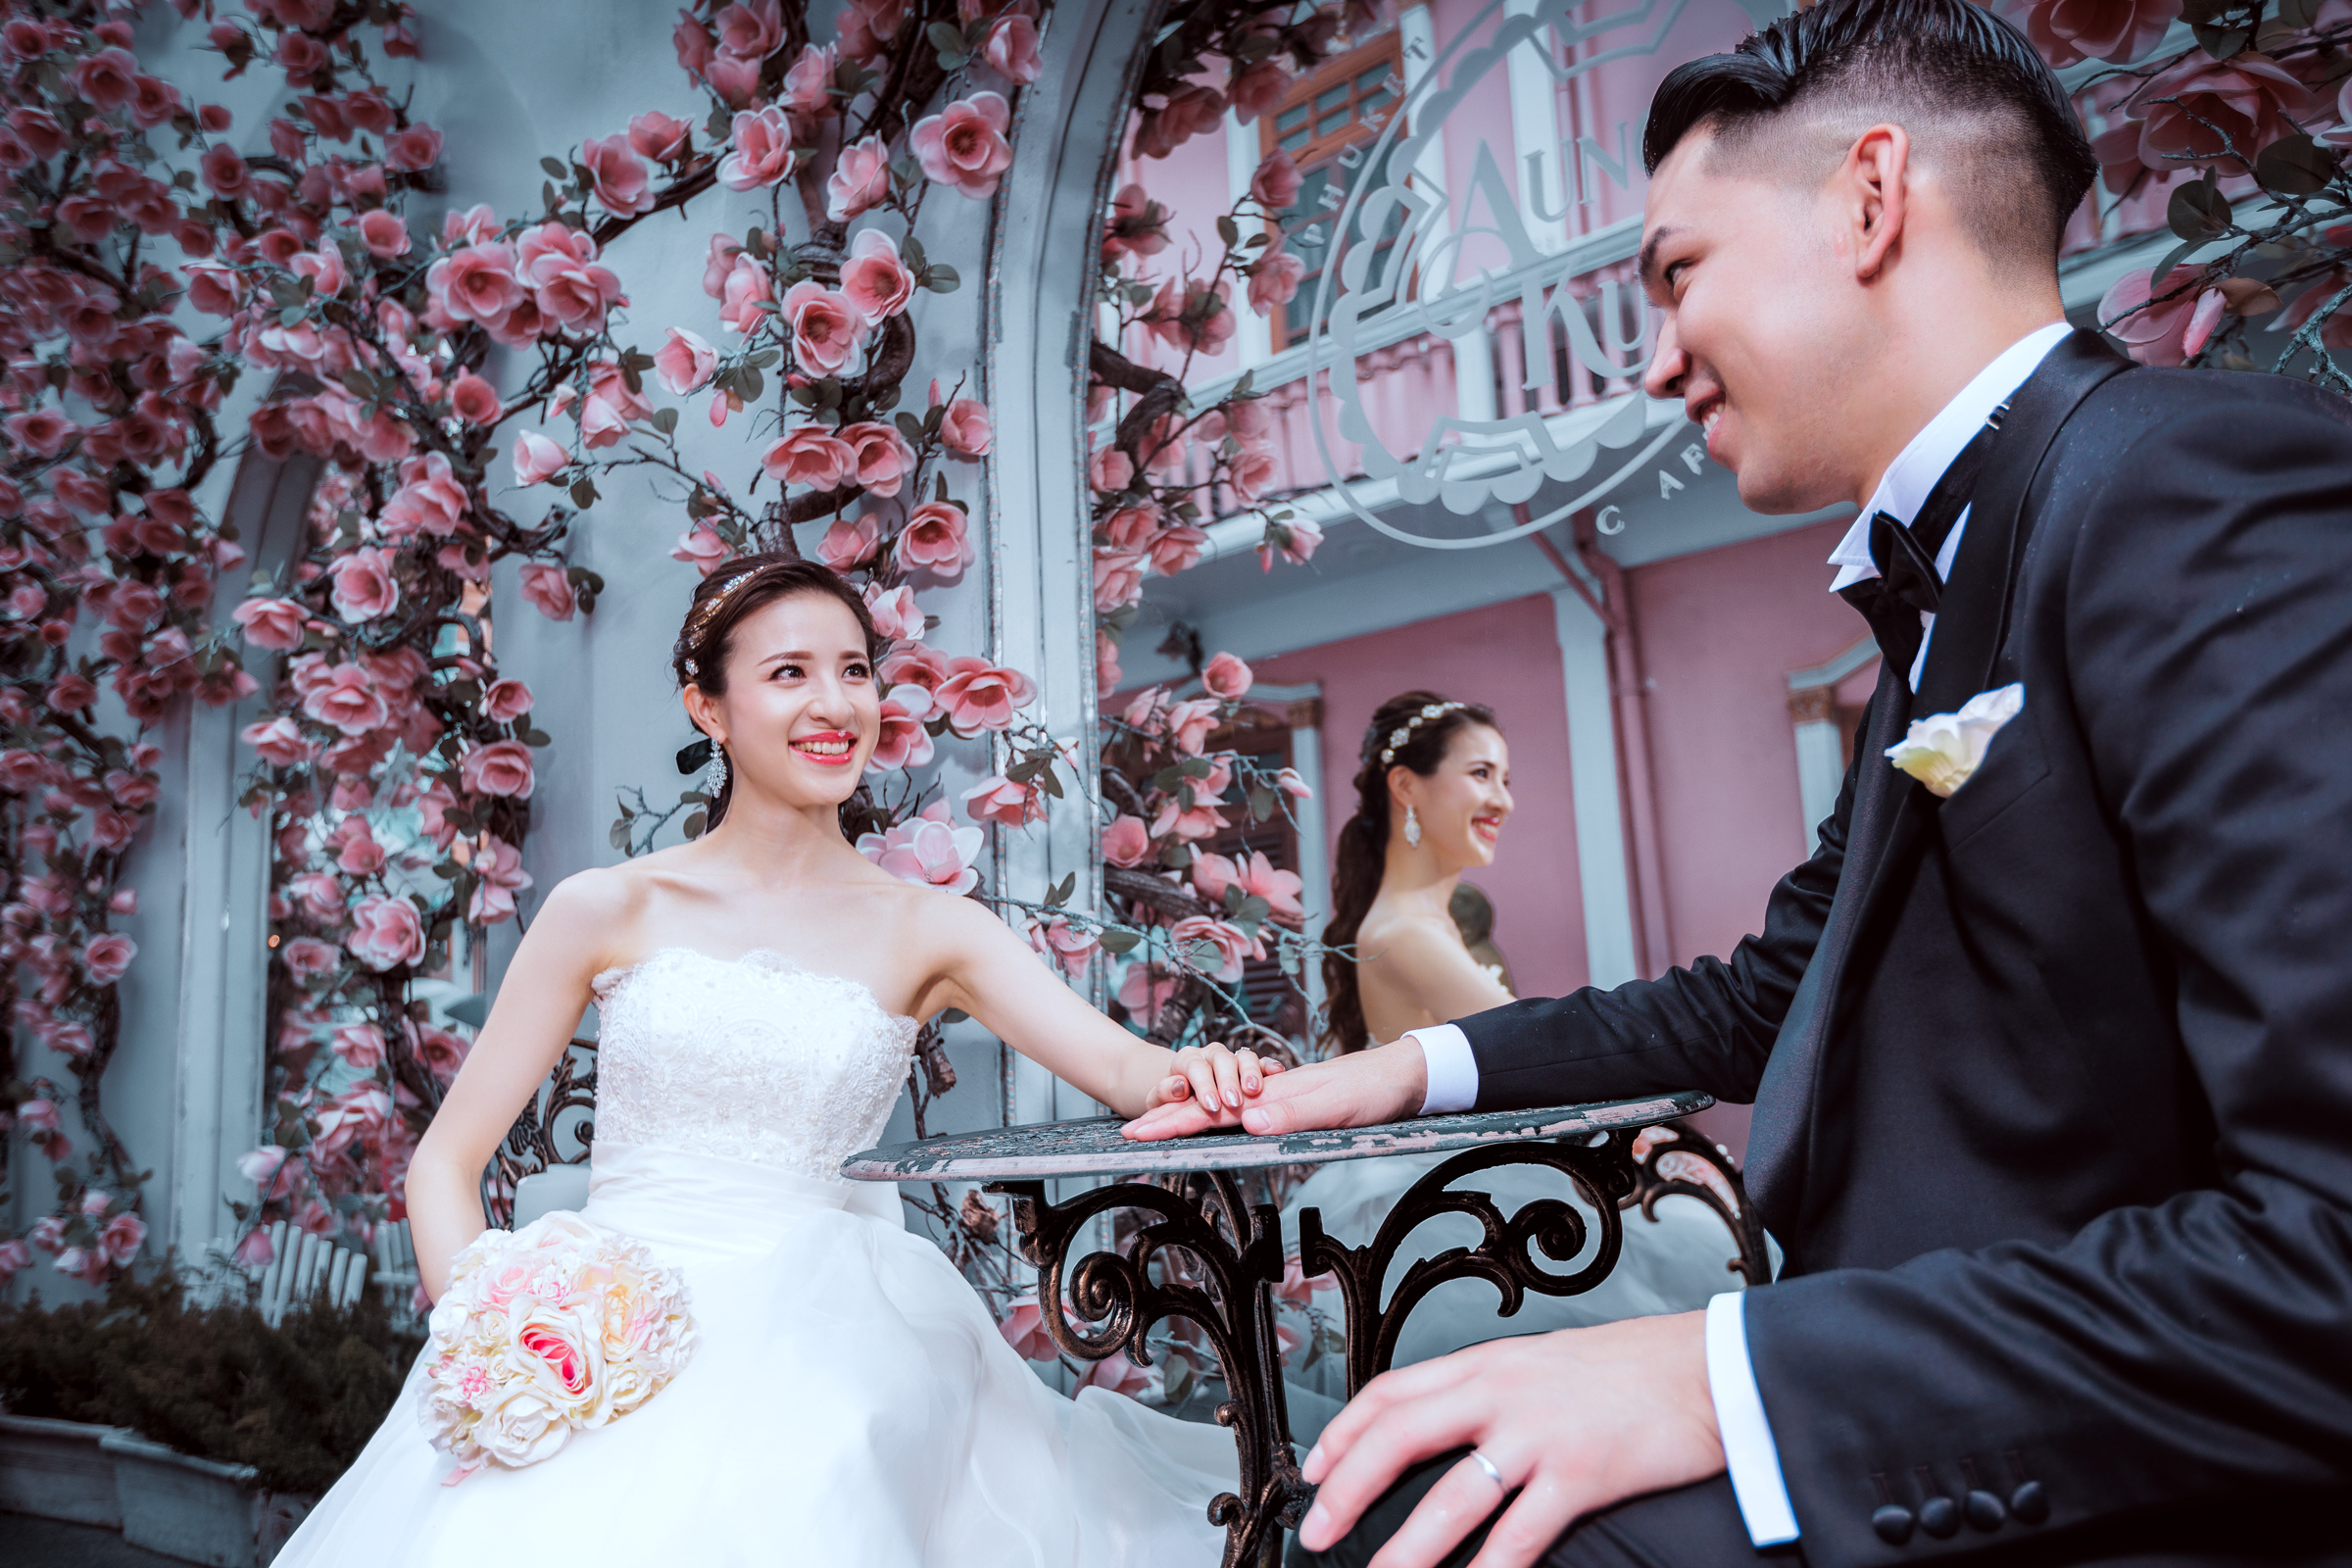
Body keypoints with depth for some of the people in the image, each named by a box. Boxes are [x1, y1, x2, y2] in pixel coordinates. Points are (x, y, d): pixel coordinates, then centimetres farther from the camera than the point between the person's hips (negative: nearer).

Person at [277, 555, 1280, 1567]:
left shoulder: (926, 931, 7)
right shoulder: (612, 910, 5)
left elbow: (1124, 1066, -5)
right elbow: (445, 1163, 8)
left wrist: (1187, 1075, -28)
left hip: (812, 1340, 0)